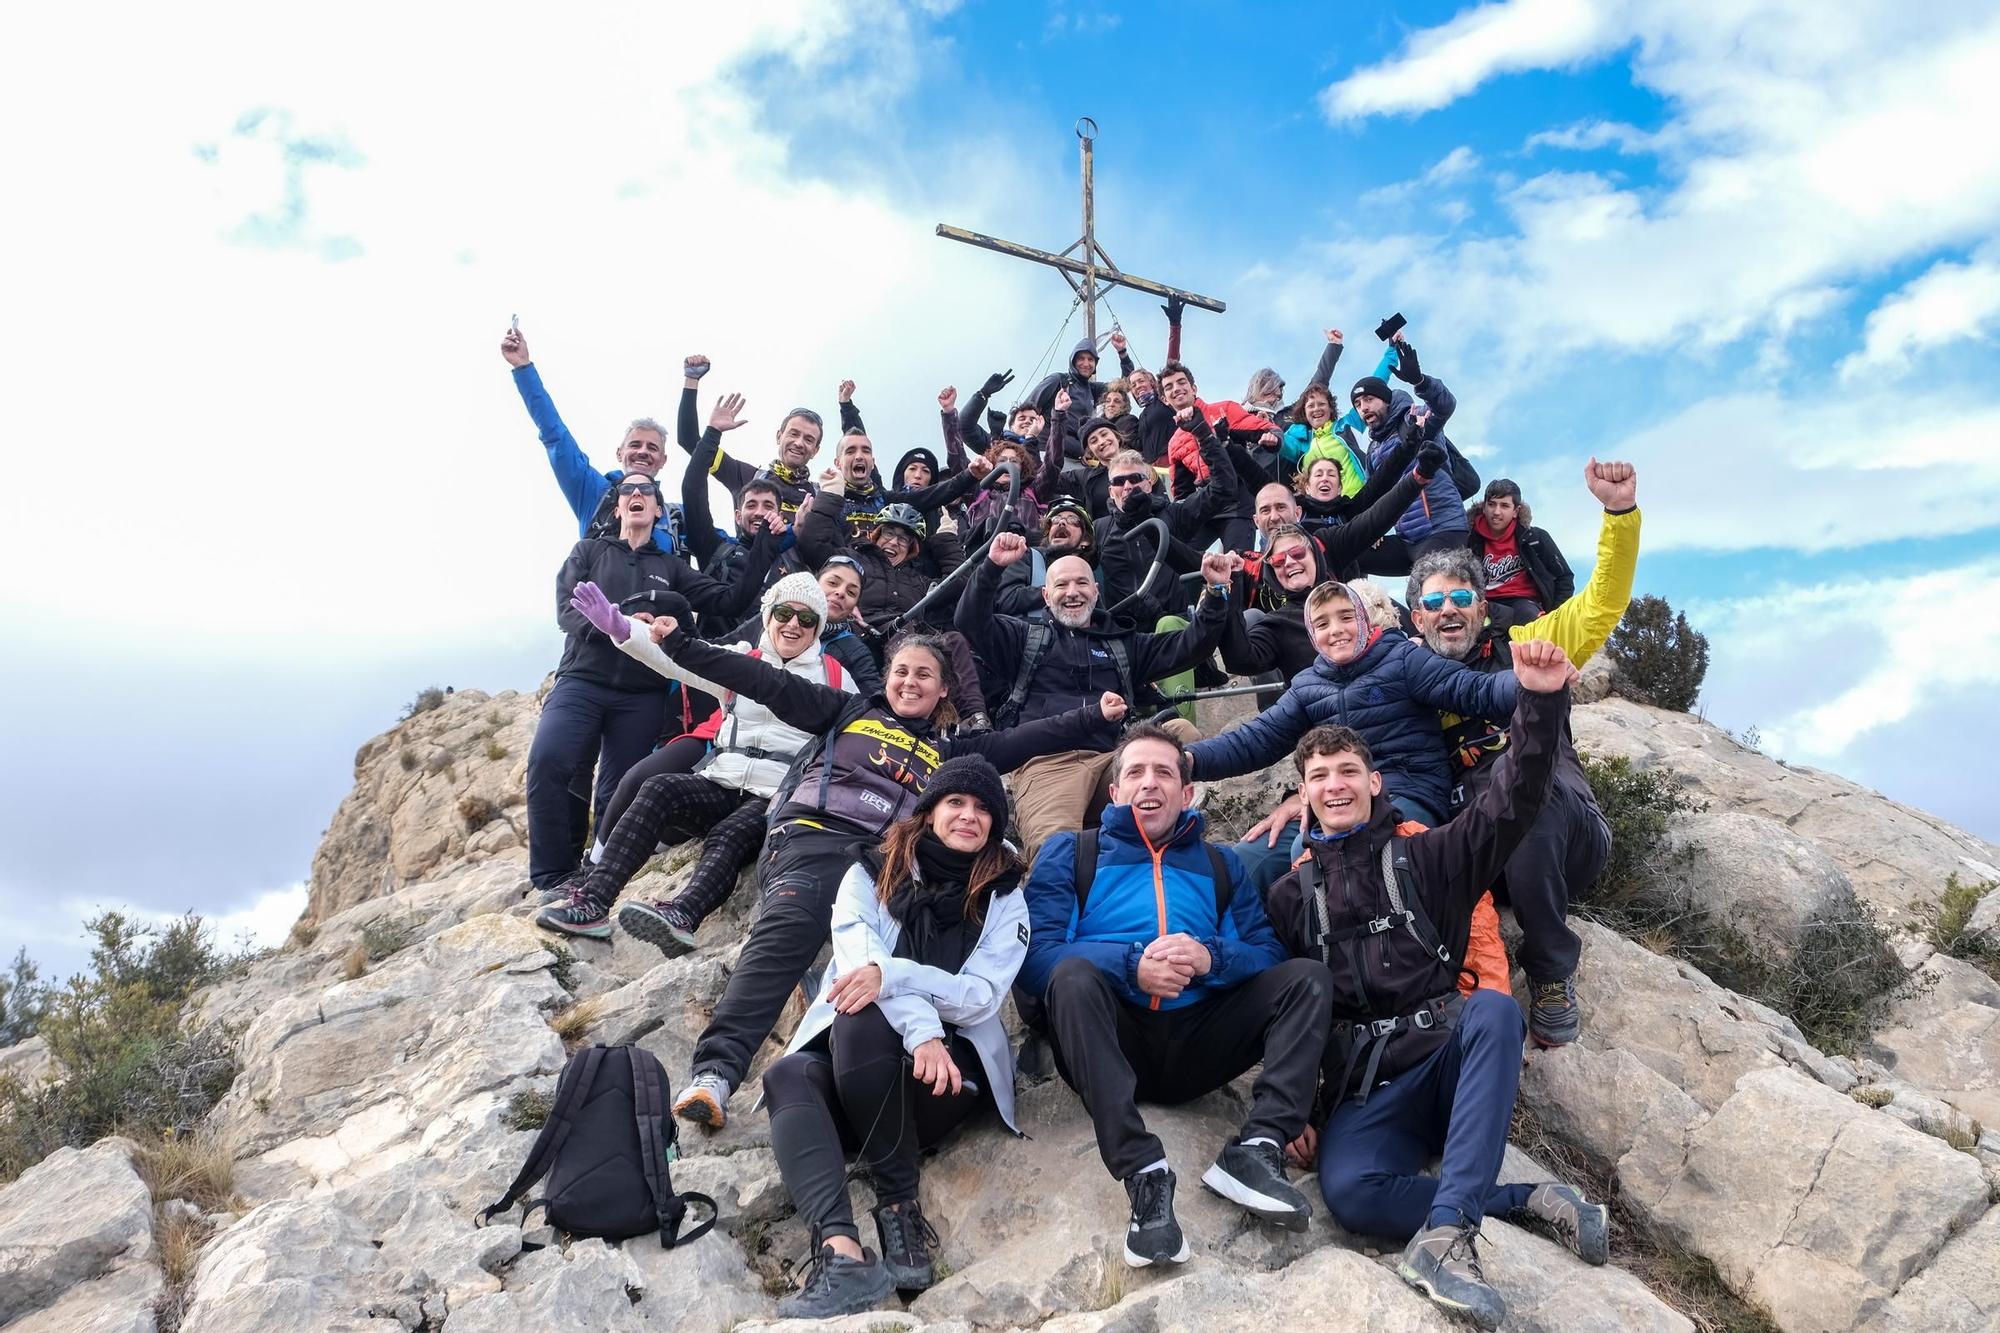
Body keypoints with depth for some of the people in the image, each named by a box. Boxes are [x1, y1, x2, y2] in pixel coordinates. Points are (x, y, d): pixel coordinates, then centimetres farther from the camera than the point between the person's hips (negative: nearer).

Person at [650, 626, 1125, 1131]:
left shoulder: (949, 750, 33)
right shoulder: (849, 712, 27)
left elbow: (1024, 741, 26)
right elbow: (767, 682, 20)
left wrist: (1096, 717, 16)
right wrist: (681, 643, 13)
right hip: (815, 835, -4)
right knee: (789, 925, -34)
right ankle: (716, 1070, -47)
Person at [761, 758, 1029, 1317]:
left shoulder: (1004, 898, 7)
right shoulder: (871, 874, 7)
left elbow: (982, 995, -7)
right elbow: (858, 964, -11)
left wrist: (891, 974, -24)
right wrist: (921, 1031, -29)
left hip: (952, 1066, -1)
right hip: (849, 1058, 2)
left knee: (862, 1023, -32)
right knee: (788, 1076, -31)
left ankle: (899, 1206, -23)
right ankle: (841, 1252, -48)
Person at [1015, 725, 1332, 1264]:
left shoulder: (1220, 865, 22)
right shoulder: (1069, 853, 12)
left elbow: (1270, 953, 8)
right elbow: (1035, 954, -4)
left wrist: (1213, 958, -14)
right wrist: (1130, 966, -19)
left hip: (1196, 1045, 3)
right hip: (1111, 1045, -3)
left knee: (1307, 977, -11)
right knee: (1073, 974, -32)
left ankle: (1256, 1151, -27)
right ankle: (1145, 1174, -38)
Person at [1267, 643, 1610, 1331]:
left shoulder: (1424, 858, 12)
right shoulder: (1288, 896, 15)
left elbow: (1508, 805, -4)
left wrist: (1540, 702, -18)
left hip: (1448, 1058, 0)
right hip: (1364, 1088, 0)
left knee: (1492, 1008, -35)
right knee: (1348, 1191, -32)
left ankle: (1444, 1233, -40)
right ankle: (1527, 1199, -18)